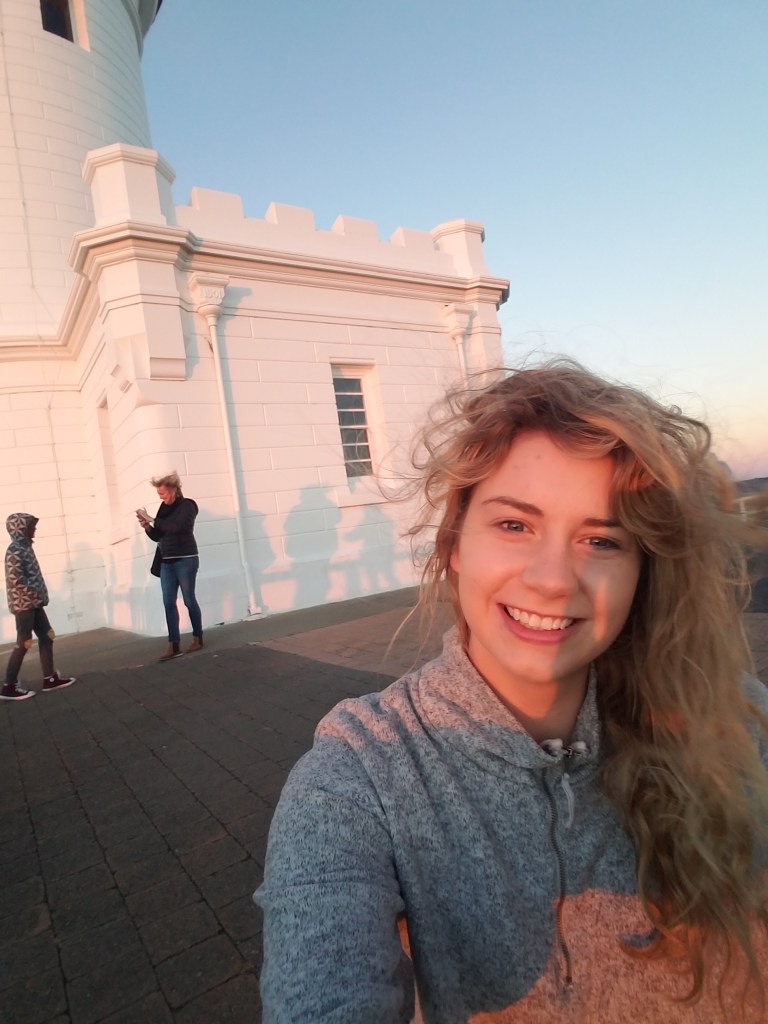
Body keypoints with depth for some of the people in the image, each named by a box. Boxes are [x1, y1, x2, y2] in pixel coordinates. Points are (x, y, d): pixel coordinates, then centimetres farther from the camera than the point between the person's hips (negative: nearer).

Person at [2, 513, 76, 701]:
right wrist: (36, 595, -15)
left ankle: (50, 679, 16)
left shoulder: (24, 547, 13)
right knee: (24, 644, -2)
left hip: (33, 603, 9)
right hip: (24, 604, -9)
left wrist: (39, 596, 11)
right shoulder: (15, 550, -16)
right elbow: (15, 579, -23)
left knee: (46, 637, 10)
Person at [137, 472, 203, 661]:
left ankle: (198, 638, 17)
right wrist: (146, 525, -3)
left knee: (189, 599, 2)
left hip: (185, 560, -6)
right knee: (169, 602, 0)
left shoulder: (187, 505, -7)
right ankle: (174, 645, 0)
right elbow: (157, 536, 14)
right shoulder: (165, 509, 11)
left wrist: (152, 519, -19)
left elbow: (176, 527, -23)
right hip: (167, 562, 6)